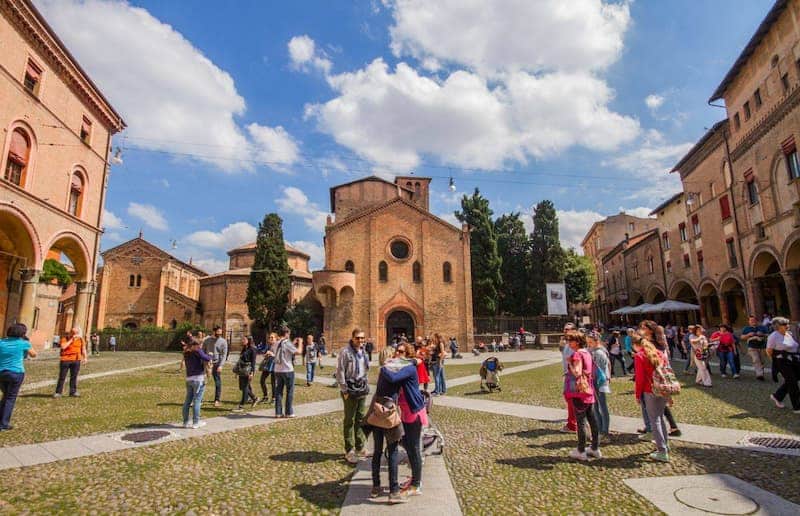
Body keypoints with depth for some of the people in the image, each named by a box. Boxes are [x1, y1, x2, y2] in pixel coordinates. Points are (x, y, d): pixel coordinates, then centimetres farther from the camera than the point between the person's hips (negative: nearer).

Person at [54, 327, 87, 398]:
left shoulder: (80, 339, 7)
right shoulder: (65, 339, 0)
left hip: (76, 360, 2)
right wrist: (71, 339, -14)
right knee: (62, 377, 2)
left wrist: (85, 357, 6)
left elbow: (83, 348, 12)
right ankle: (58, 392, 10)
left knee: (74, 376, 5)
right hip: (65, 360, -2)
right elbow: (63, 347, -17)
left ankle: (73, 392, 10)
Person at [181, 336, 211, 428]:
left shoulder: (186, 352, 11)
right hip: (198, 378, -7)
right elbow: (207, 359, -19)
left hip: (189, 379, 7)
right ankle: (196, 422, 5)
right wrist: (209, 355, 0)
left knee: (187, 401, 12)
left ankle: (186, 422, 19)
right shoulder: (197, 350, -10)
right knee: (197, 401, 0)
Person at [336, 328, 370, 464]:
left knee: (361, 419, 13)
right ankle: (349, 451, 13)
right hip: (350, 389, -7)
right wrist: (344, 390, -13)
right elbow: (340, 372, -13)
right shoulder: (345, 352, -13)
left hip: (362, 388, 7)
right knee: (349, 420, 2)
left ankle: (360, 448, 26)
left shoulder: (363, 351, 9)